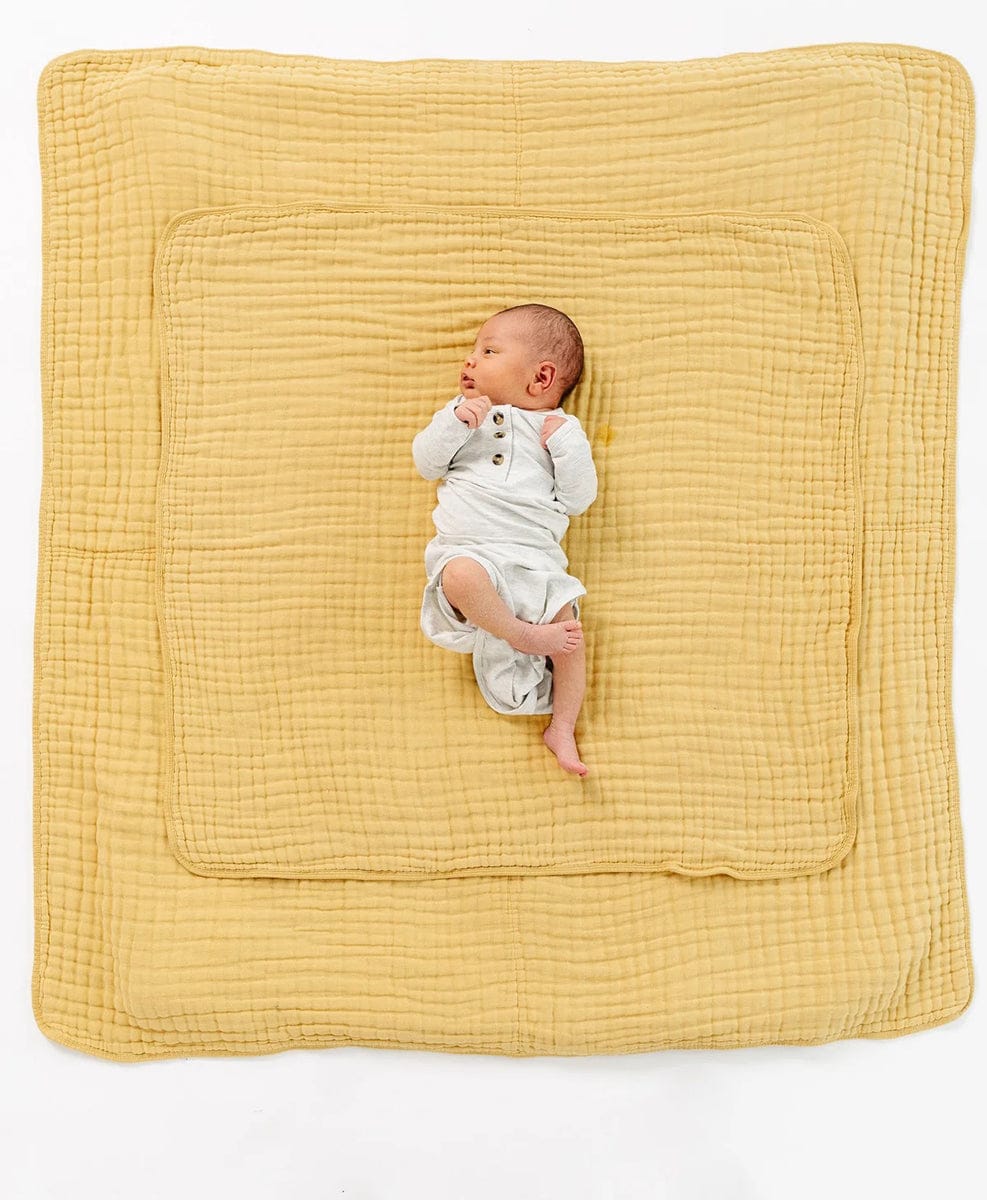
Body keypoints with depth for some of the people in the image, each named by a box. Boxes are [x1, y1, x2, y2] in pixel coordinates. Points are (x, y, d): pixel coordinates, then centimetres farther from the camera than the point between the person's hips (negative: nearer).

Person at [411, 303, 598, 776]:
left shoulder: (560, 430, 15)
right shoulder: (465, 414, 19)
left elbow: (578, 499, 8)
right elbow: (426, 462, 9)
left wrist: (567, 445, -6)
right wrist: (455, 422, -6)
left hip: (536, 558, 1)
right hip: (468, 549, -1)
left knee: (569, 631, -14)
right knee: (462, 577, -36)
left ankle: (561, 729, 2)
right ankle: (522, 635, -16)